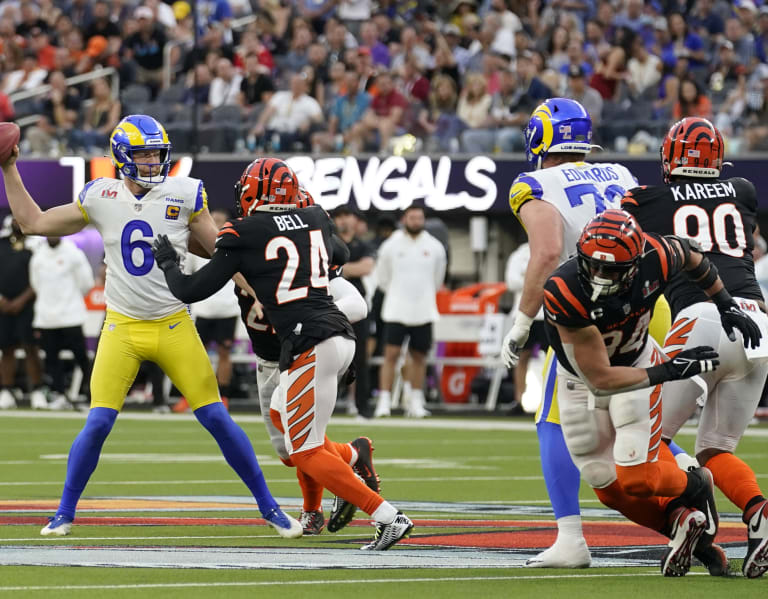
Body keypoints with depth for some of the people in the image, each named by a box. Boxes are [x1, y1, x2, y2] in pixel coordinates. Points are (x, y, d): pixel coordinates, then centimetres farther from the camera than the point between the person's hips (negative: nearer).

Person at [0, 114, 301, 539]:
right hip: (122, 329, 1)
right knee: (98, 424, -9)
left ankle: (268, 507, 10)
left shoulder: (184, 195, -6)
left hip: (175, 328, 0)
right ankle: (64, 512, 9)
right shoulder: (100, 199, -2)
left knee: (217, 419, -2)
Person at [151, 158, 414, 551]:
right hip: (341, 335, 7)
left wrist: (166, 262, 18)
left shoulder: (243, 236, -5)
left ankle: (388, 517, -13)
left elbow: (190, 291, 1)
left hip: (311, 346, -7)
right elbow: (339, 255, 34)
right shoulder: (314, 220, 11)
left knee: (307, 453, -2)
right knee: (283, 415, 28)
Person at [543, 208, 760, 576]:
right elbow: (601, 378, -32)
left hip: (636, 364, 0)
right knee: (609, 488, 2)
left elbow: (689, 254, -2)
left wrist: (726, 306, 0)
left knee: (637, 477, -13)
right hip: (581, 379, 0)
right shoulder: (565, 293, -39)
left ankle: (695, 486, 19)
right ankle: (681, 520, 26)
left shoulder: (653, 260, -31)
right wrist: (669, 371, -34)